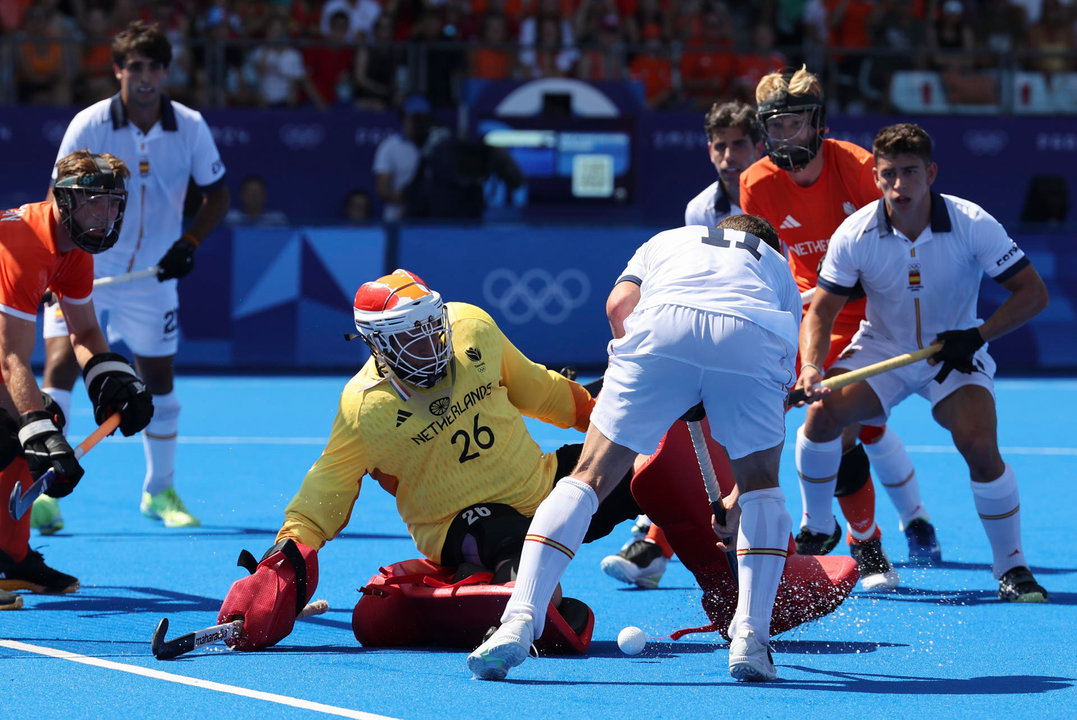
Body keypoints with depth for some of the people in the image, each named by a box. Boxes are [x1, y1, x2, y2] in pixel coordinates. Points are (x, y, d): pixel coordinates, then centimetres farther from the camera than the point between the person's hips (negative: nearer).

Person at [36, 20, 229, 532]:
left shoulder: (190, 127, -6)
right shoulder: (88, 126, -13)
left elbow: (217, 193, 6)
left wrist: (189, 242, -10)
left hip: (151, 276, 3)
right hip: (85, 270, -2)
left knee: (159, 383, 9)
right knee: (60, 367, -16)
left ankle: (159, 492, 27)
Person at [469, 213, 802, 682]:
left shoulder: (667, 241, 41)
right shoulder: (778, 267, 41)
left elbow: (619, 302, 18)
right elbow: (776, 403, 38)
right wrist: (739, 497, 43)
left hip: (663, 325, 0)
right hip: (755, 340, 0)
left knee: (591, 475, 8)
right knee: (761, 483, 23)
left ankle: (520, 619, -8)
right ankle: (751, 639, 10)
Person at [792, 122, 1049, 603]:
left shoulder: (972, 225, -20)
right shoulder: (855, 234, -16)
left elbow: (1033, 293, -14)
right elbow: (821, 311, -8)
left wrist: (976, 336, -25)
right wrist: (810, 368, -27)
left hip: (954, 353, -2)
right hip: (881, 346, 2)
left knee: (980, 447, -25)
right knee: (823, 413, -24)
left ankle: (1011, 568, -7)